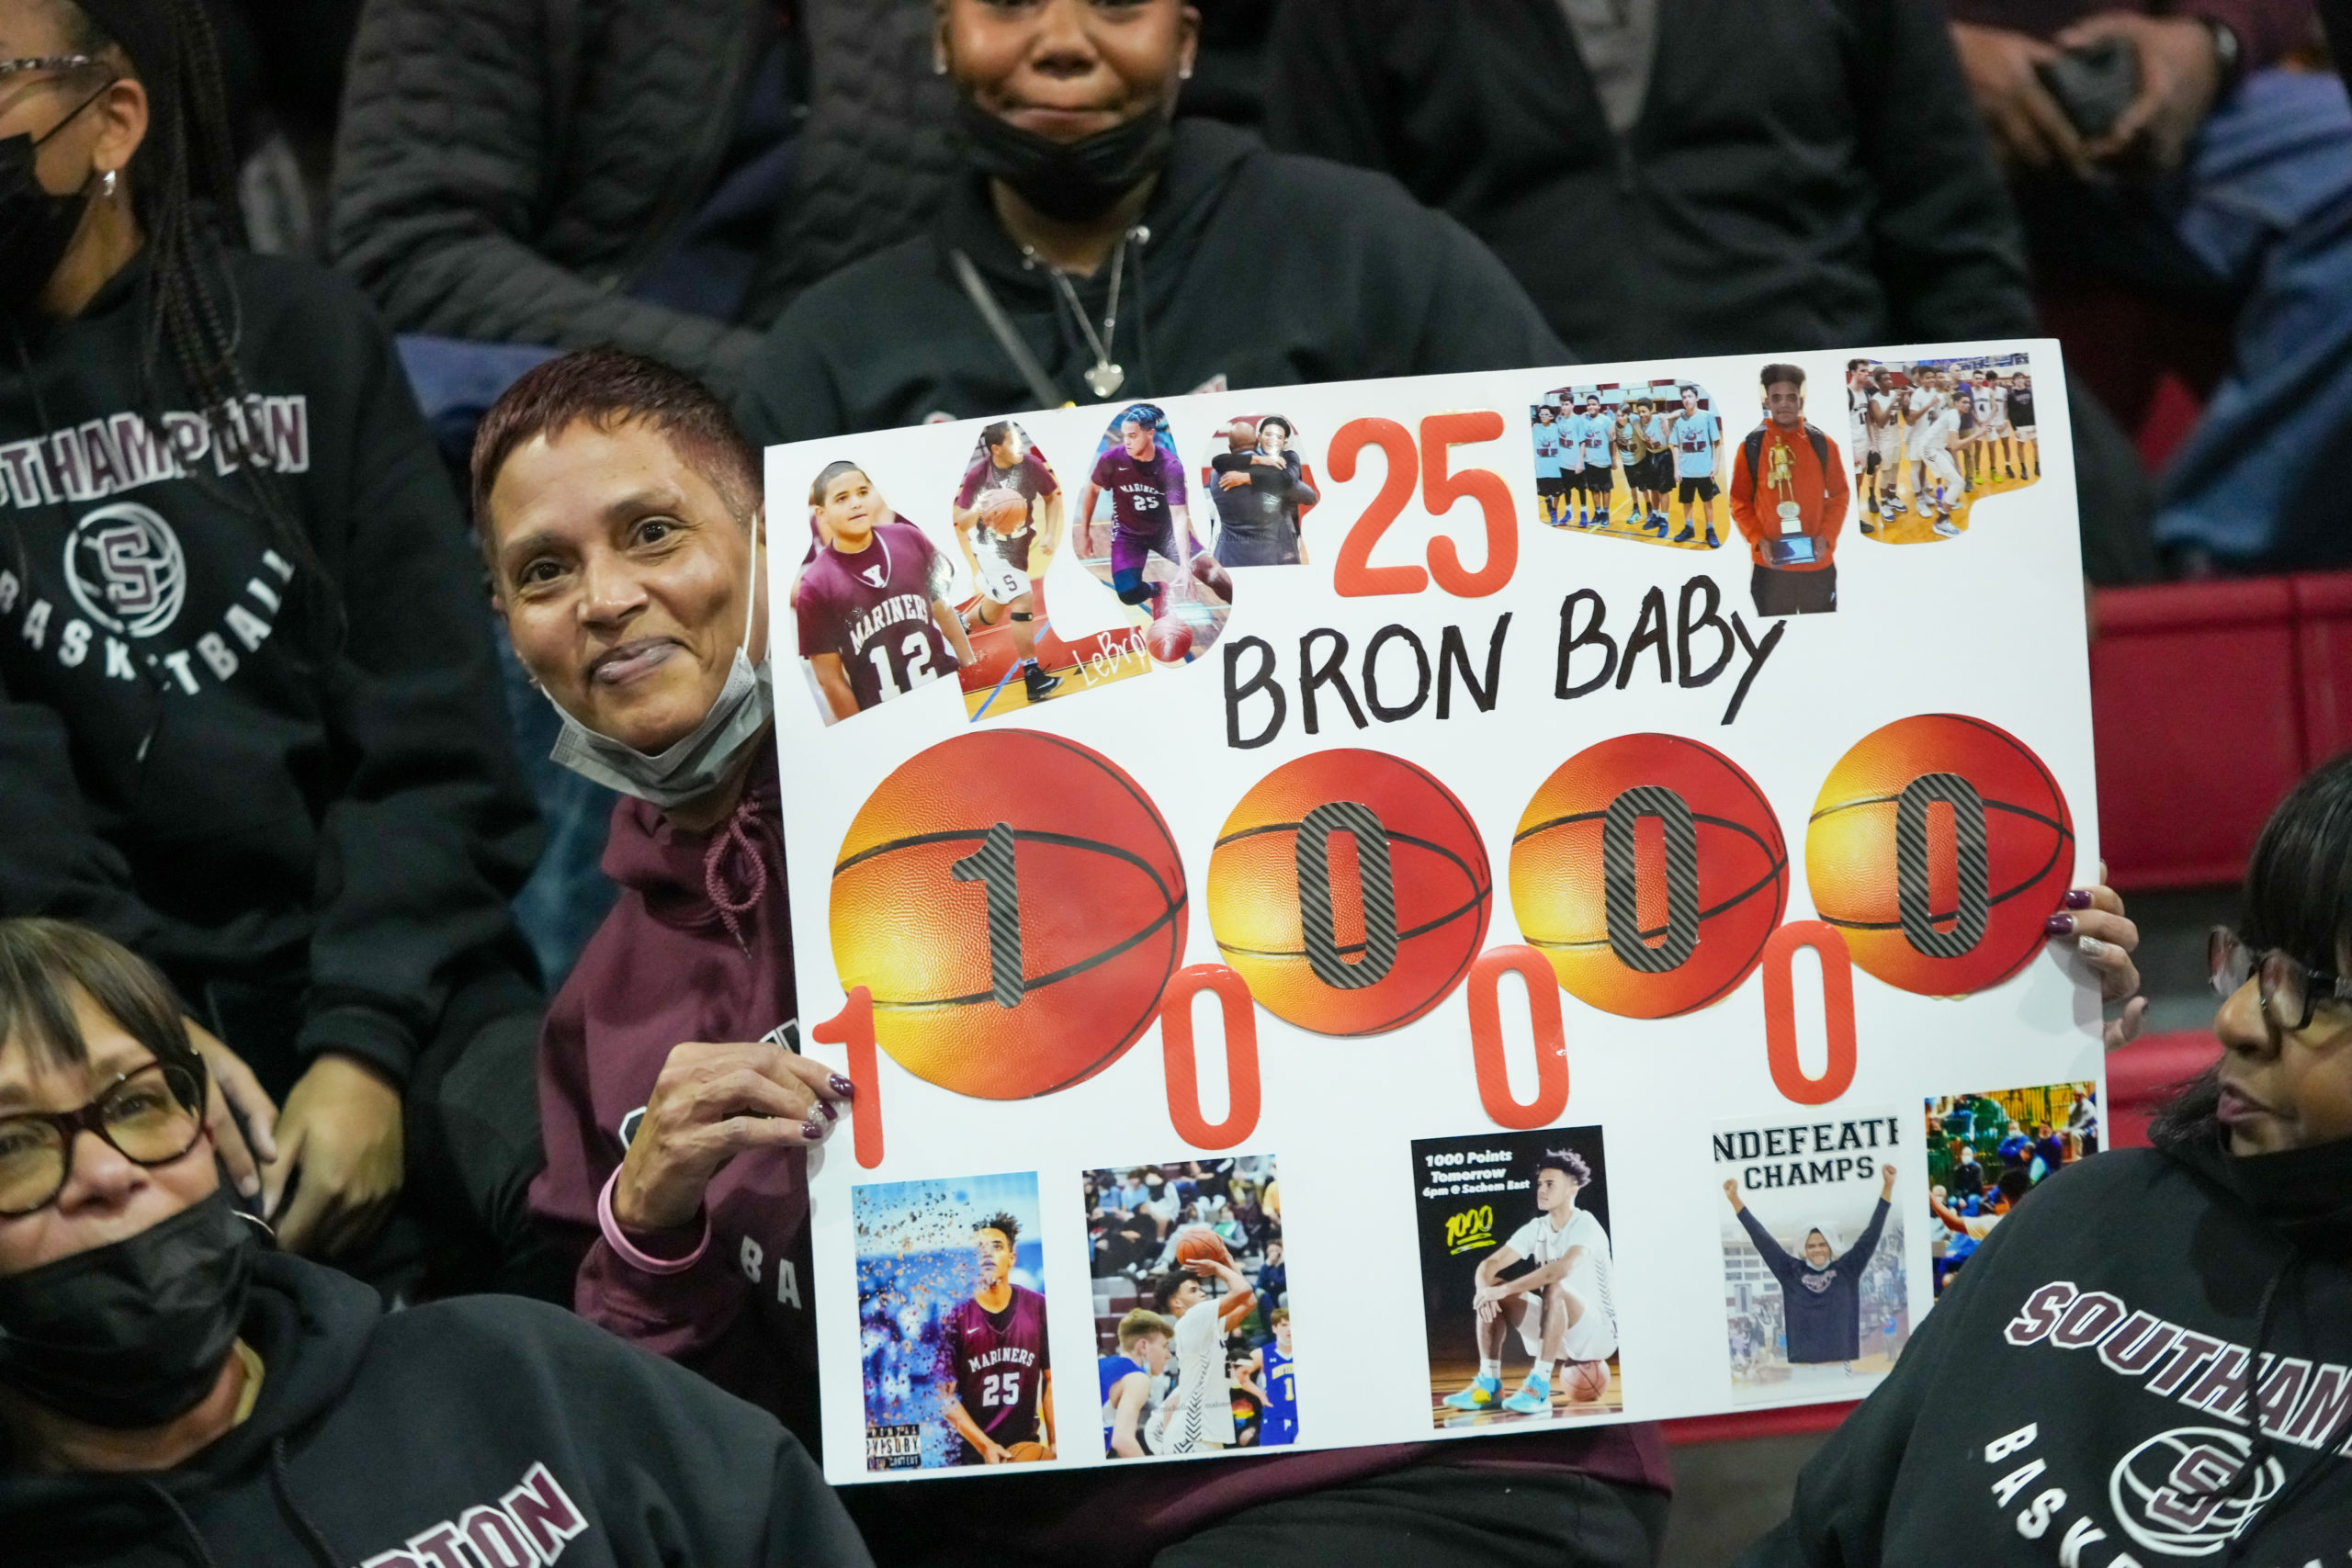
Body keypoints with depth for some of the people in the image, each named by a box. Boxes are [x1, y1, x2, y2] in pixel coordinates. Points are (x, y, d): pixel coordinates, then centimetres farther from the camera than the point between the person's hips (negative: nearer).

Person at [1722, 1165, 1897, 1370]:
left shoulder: (1847, 1269, 7)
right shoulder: (1791, 1272, 8)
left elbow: (1871, 1235, 5)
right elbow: (1763, 1240, 9)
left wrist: (1887, 1187, 0)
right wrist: (1735, 1200, 8)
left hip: (1840, 1365, 0)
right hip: (1803, 1367, 0)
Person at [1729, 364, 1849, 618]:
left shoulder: (1822, 444, 1)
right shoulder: (1751, 447, -1)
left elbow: (1839, 495, 5)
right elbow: (1740, 502, 2)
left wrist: (1826, 536, -10)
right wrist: (1758, 540, -13)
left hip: (1818, 565, 1)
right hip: (1771, 567, -1)